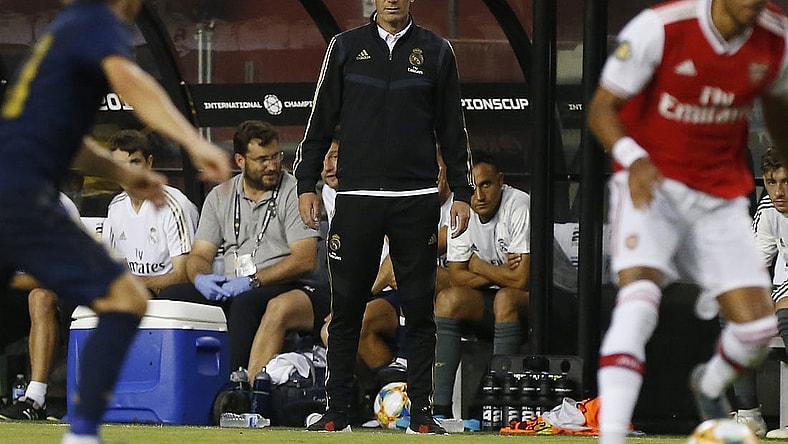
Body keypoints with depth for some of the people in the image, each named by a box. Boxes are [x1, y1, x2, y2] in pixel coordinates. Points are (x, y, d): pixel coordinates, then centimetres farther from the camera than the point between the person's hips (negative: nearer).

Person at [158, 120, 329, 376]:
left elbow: (304, 259, -10)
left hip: (279, 289, -5)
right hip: (227, 290, 5)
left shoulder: (293, 193, 0)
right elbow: (198, 256, 14)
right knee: (170, 297, -17)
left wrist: (252, 281, -18)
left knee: (245, 303, -37)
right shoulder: (220, 197, 16)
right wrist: (200, 278, -11)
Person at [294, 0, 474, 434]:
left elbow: (452, 128, 11)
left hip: (417, 200, 0)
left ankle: (421, 411, 5)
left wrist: (462, 192, 6)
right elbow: (321, 118, 10)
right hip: (357, 198, 0)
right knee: (345, 308, 1)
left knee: (419, 309, 1)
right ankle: (337, 410, 6)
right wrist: (306, 184, 3)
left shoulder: (435, 52, 9)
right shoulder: (345, 48, 8)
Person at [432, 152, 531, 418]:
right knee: (447, 300, -20)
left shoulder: (519, 207, -21)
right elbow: (456, 277, -1)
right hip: (489, 300, 6)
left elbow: (521, 280, -24)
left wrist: (479, 267, -9)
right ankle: (441, 406, -25)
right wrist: (498, 274, -16)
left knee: (505, 298, -35)